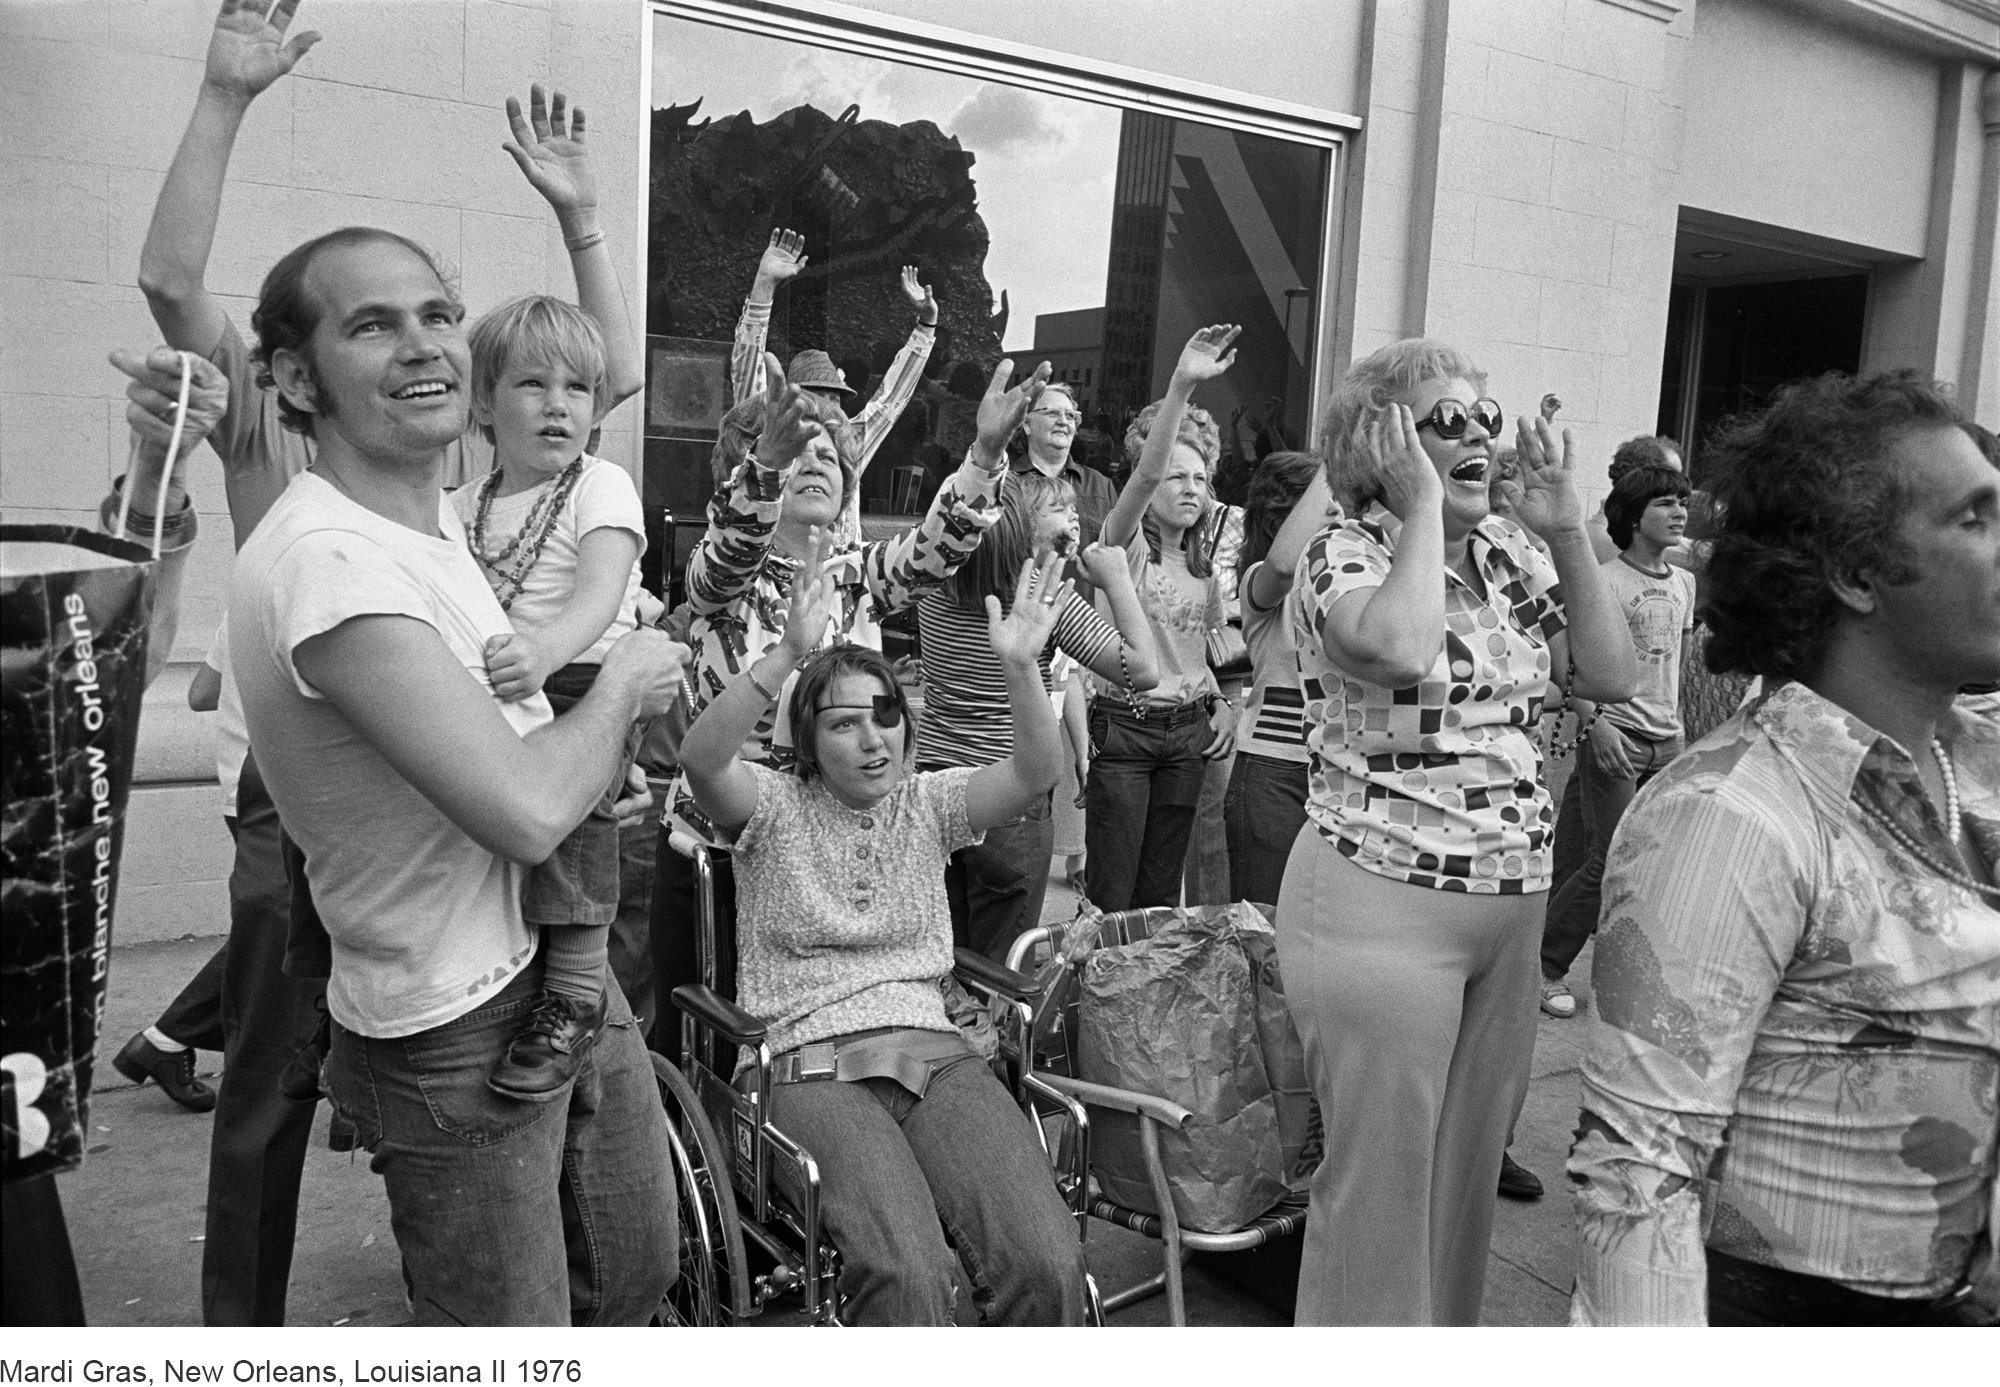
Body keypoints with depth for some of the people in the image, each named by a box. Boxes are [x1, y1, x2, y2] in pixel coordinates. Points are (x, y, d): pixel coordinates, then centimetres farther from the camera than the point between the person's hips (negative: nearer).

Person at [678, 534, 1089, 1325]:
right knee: (908, 1274, -30)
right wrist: (789, 653, -30)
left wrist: (1021, 666, -18)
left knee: (1049, 1262, -22)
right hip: (813, 1067, -3)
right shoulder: (774, 806, 5)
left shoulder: (927, 802, 15)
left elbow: (1035, 775, -2)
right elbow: (700, 758, -17)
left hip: (933, 1052, 3)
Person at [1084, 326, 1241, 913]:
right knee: (1109, 898, -4)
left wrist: (1222, 704, 5)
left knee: (1160, 895, 12)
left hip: (1187, 731, 6)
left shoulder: (1203, 568, 12)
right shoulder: (1127, 548, -8)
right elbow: (1144, 472, -28)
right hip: (1122, 727, -6)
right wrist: (1181, 385, -38)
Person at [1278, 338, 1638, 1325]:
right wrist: (1423, 506, -18)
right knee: (1381, 1178, 4)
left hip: (1512, 908, 7)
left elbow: (1611, 677, 7)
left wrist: (1566, 533, 0)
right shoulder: (1342, 557, -10)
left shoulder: (1505, 559, 10)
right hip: (1380, 906, -7)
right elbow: (1402, 648, -32)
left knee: (1469, 1166, 18)